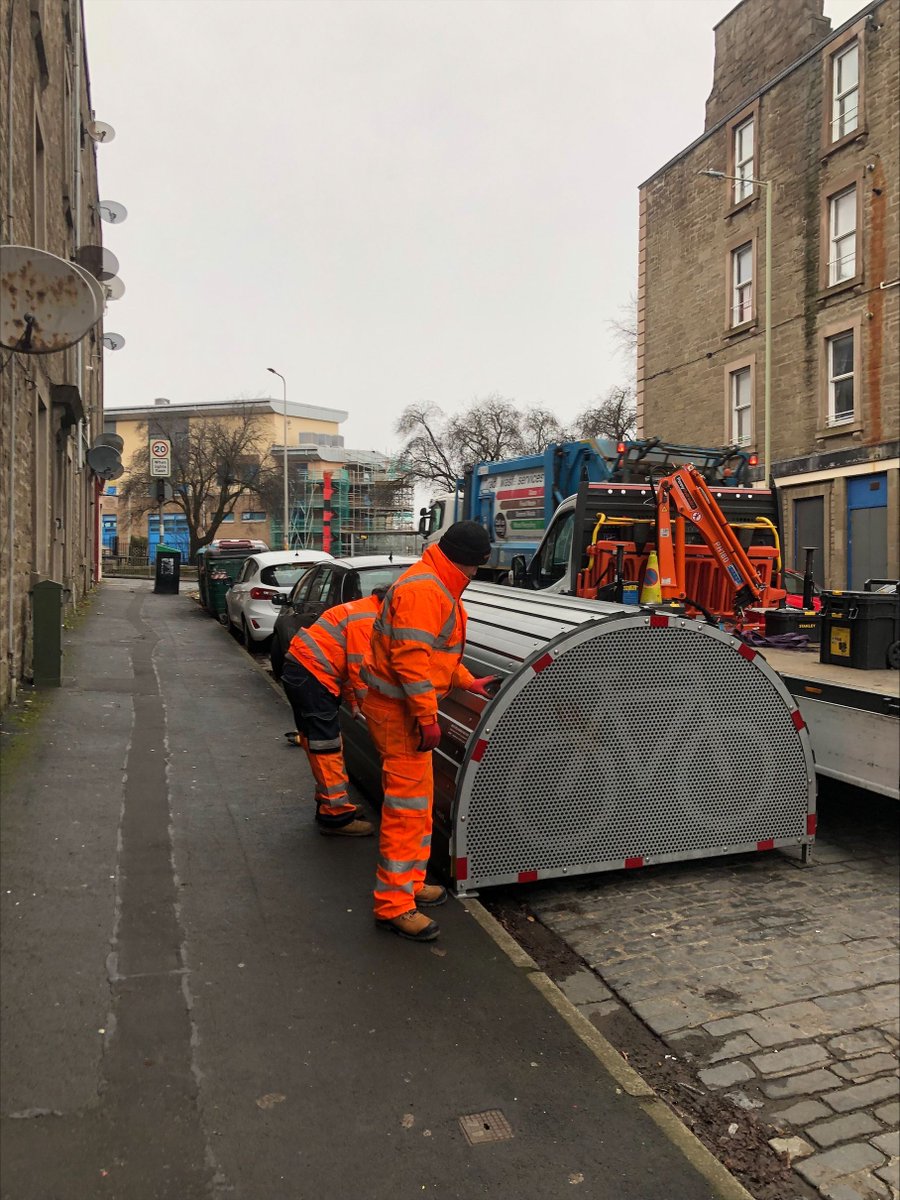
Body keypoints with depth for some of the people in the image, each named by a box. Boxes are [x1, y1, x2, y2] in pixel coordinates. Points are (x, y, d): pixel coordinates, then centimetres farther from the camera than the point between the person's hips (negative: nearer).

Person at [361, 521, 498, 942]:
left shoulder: (439, 587, 15)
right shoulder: (423, 588, -21)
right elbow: (410, 657, -27)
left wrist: (468, 682, 22)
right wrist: (428, 717, -24)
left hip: (407, 708, 11)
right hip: (400, 711, -11)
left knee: (418, 800, 19)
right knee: (407, 805, -6)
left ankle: (409, 884, 32)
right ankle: (393, 905, 4)